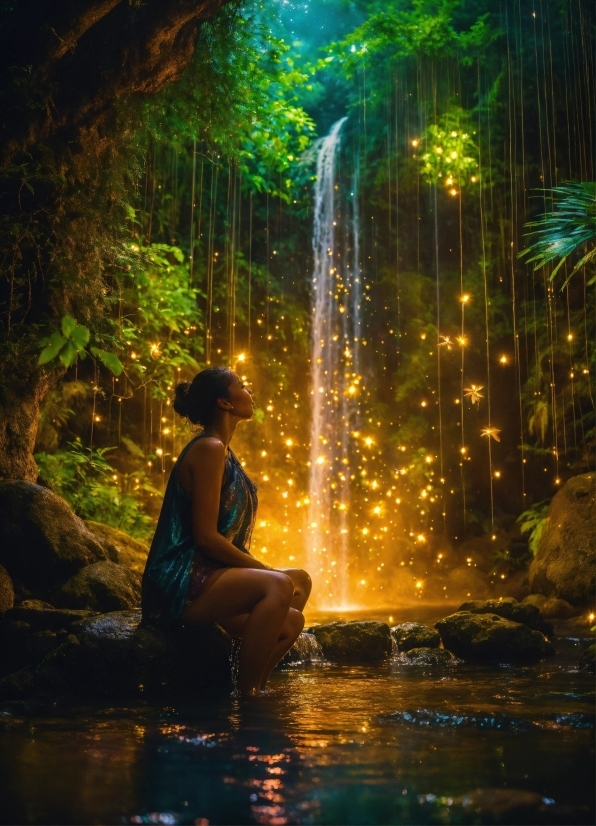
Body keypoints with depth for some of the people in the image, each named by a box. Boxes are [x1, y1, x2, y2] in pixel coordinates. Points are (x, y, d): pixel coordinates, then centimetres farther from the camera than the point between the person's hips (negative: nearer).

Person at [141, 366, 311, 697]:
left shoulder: (222, 452, 19)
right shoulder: (209, 449, -12)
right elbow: (205, 536, -19)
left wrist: (263, 570, 4)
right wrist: (266, 571, -14)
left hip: (203, 578, 10)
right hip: (180, 583, -10)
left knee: (291, 621, 2)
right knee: (280, 585, -29)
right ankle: (246, 692, -23)